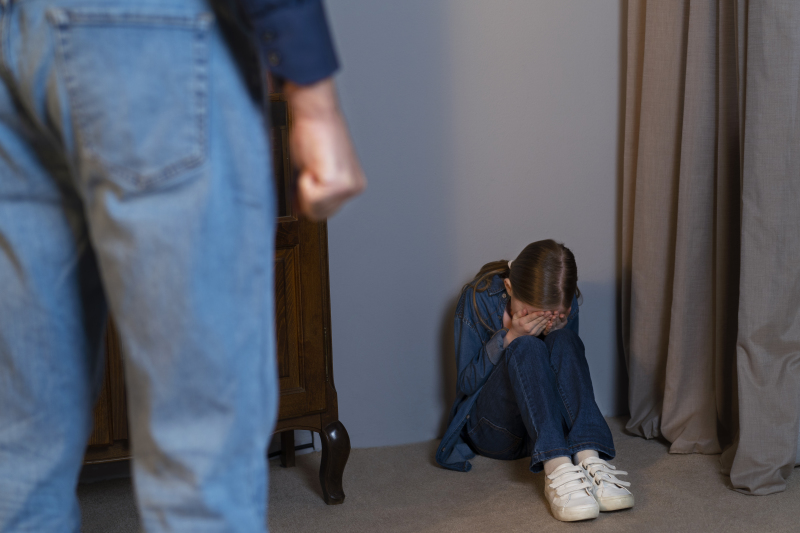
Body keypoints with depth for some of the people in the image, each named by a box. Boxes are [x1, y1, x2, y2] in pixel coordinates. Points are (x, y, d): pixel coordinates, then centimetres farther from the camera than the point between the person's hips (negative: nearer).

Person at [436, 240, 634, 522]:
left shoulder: (565, 306, -4)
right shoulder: (479, 297, -13)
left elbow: (569, 365, 3)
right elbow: (467, 382, -10)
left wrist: (556, 330, -17)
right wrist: (510, 338, -25)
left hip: (551, 425, 3)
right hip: (490, 426, -3)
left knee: (563, 342, -26)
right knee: (526, 348, -32)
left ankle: (588, 459, -44)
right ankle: (557, 469, -52)